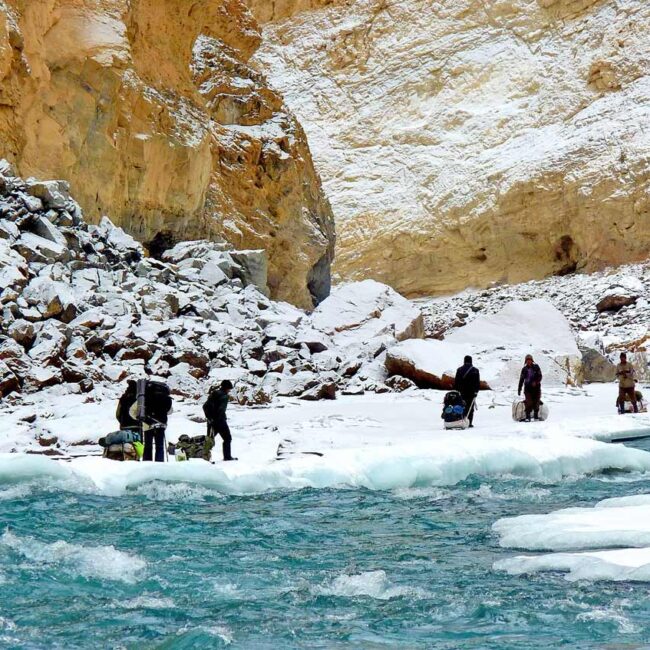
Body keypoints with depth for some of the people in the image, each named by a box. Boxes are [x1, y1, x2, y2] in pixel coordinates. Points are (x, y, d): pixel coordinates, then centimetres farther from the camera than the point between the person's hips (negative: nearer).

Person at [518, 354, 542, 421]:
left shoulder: (536, 367, 4)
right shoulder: (524, 369, 9)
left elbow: (540, 376, 0)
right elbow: (521, 379, 13)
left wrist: (536, 382, -19)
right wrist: (519, 389, 11)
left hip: (536, 387, 0)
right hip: (528, 388, 0)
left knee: (536, 402, 0)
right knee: (529, 402, -12)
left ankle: (536, 416, 12)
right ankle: (527, 417, -10)